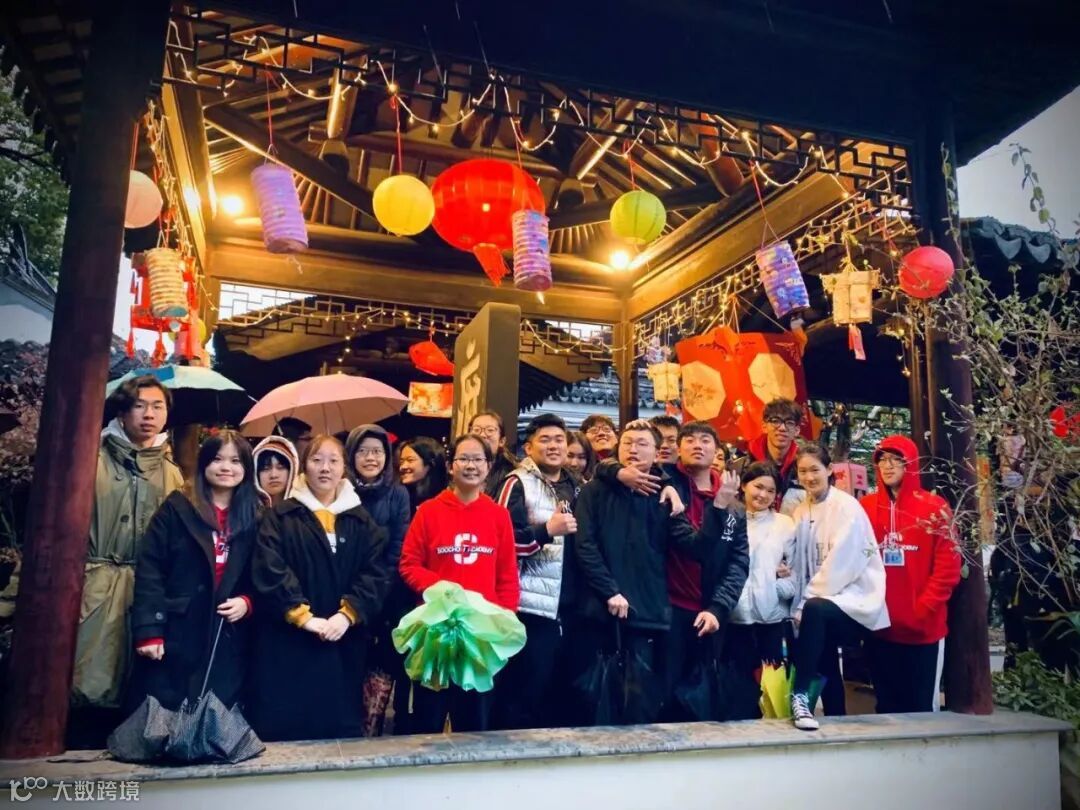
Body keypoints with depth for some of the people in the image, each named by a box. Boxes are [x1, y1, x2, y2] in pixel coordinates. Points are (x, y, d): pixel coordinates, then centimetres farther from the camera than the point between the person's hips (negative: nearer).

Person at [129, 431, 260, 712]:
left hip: (227, 642, 3)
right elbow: (149, 571, -5)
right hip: (175, 636, -2)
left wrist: (247, 601, -5)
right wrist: (149, 631, -13)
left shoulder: (254, 519, 10)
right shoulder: (176, 509, 1)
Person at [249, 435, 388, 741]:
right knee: (283, 728, 2)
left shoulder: (361, 521, 10)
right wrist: (303, 616, -17)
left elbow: (376, 574, 1)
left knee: (341, 725, 8)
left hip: (344, 643, 3)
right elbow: (268, 571, -10)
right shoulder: (280, 516, 2)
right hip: (287, 642, -2)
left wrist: (347, 614, -13)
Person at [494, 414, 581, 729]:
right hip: (531, 607, -6)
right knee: (524, 693, -3)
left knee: (557, 692, 13)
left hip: (567, 608, 7)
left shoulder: (574, 487, 17)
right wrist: (547, 530, -20)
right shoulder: (518, 484, -4)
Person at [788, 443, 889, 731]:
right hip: (826, 602, 7)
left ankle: (800, 695, -28)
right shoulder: (801, 512, 8)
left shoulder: (847, 506, -11)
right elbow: (799, 565, 6)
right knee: (825, 668, 6)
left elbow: (840, 564, -18)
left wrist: (806, 605, -17)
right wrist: (799, 606, -8)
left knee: (815, 610, -34)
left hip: (856, 599, -7)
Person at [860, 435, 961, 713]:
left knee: (922, 704, 6)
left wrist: (923, 609, -11)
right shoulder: (865, 507, 5)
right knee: (886, 704, 13)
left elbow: (948, 565, -6)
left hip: (923, 626, -3)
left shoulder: (934, 507, -3)